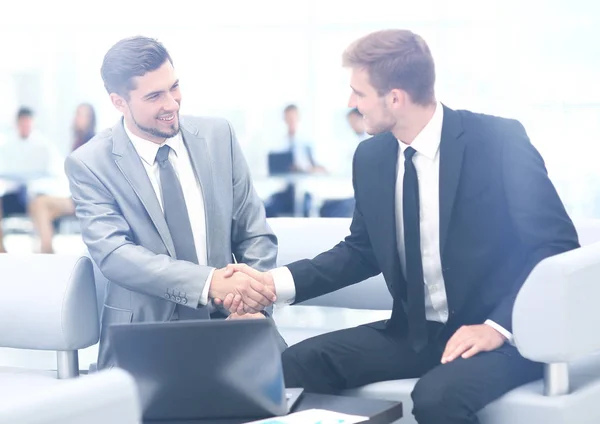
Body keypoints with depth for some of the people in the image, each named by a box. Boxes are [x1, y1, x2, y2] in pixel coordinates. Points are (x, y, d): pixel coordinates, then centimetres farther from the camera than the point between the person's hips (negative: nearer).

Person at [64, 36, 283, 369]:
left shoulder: (218, 136, 5)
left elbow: (255, 234, 8)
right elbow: (113, 253, -16)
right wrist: (211, 281, -29)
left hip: (226, 321, 3)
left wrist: (252, 303, -11)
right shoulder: (90, 164, -4)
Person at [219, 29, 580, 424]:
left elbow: (559, 247, -13)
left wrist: (499, 327, -23)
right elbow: (363, 251, 14)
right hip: (416, 332, 5)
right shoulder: (371, 156, 3)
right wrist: (275, 281, 0)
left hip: (502, 333, -5)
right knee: (298, 364, -14)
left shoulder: (499, 141, -14)